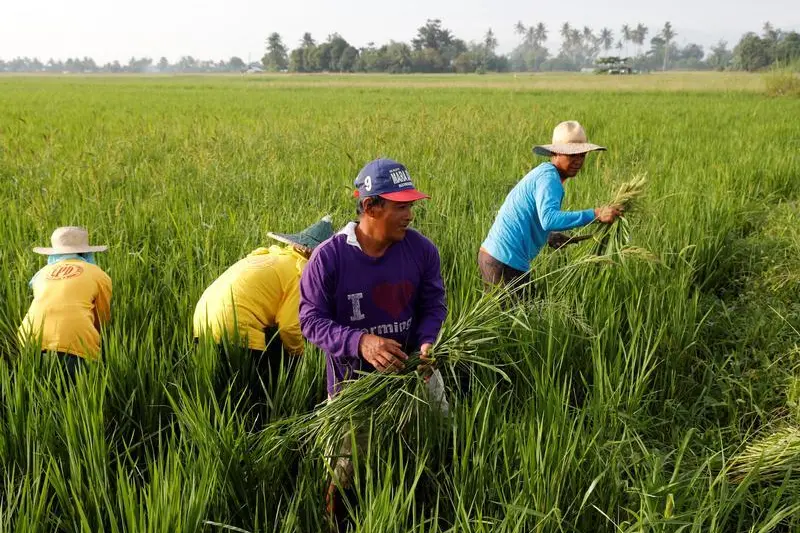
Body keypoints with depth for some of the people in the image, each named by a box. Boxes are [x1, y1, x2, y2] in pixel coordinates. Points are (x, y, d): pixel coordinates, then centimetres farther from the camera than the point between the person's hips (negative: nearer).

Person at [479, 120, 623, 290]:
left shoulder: (543, 172, 15)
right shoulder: (549, 177, -16)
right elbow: (549, 219, -33)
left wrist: (548, 236, 11)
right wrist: (595, 214, -34)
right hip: (506, 262, -10)